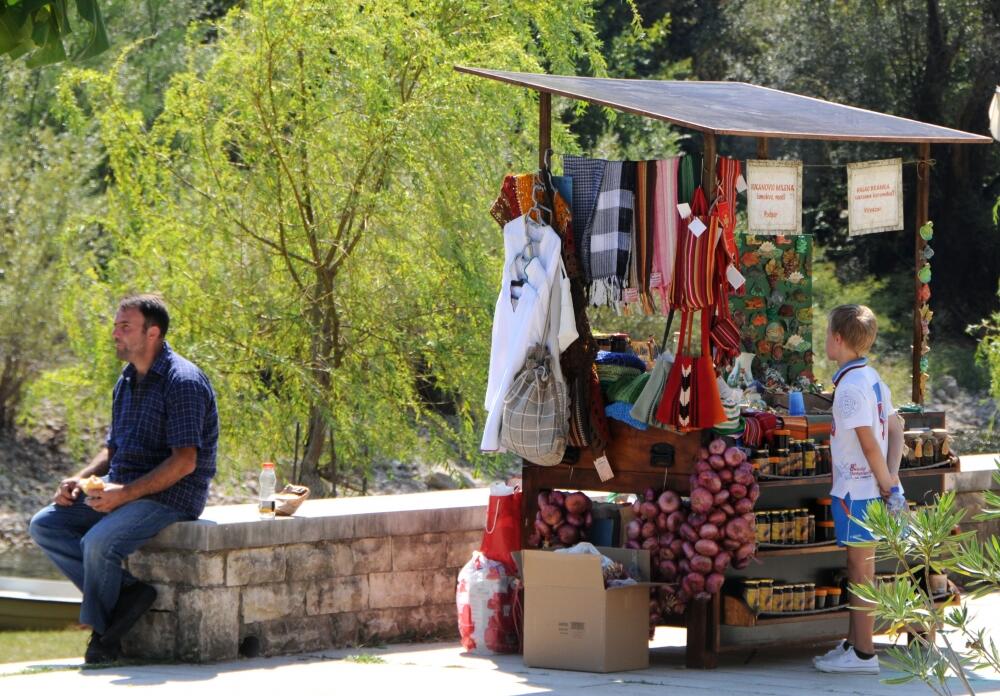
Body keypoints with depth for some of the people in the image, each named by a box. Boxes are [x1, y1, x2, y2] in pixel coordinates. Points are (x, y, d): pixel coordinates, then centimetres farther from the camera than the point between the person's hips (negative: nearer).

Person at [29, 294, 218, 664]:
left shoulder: (183, 381, -15)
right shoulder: (127, 382, 14)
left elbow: (185, 462, -20)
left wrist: (126, 493, -26)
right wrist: (80, 479, 2)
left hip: (169, 494, -9)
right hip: (121, 488, 9)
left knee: (99, 541, -31)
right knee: (45, 525, -5)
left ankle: (101, 628, -7)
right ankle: (127, 591, -14)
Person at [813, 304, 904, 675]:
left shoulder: (850, 385, -19)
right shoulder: (872, 377, 11)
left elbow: (869, 442, -21)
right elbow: (895, 428, 11)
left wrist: (887, 484, -15)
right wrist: (891, 476, 2)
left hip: (857, 490, -9)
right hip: (867, 488, 9)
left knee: (861, 568, -2)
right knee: (857, 567, 17)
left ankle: (863, 654, 4)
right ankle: (853, 642, 25)